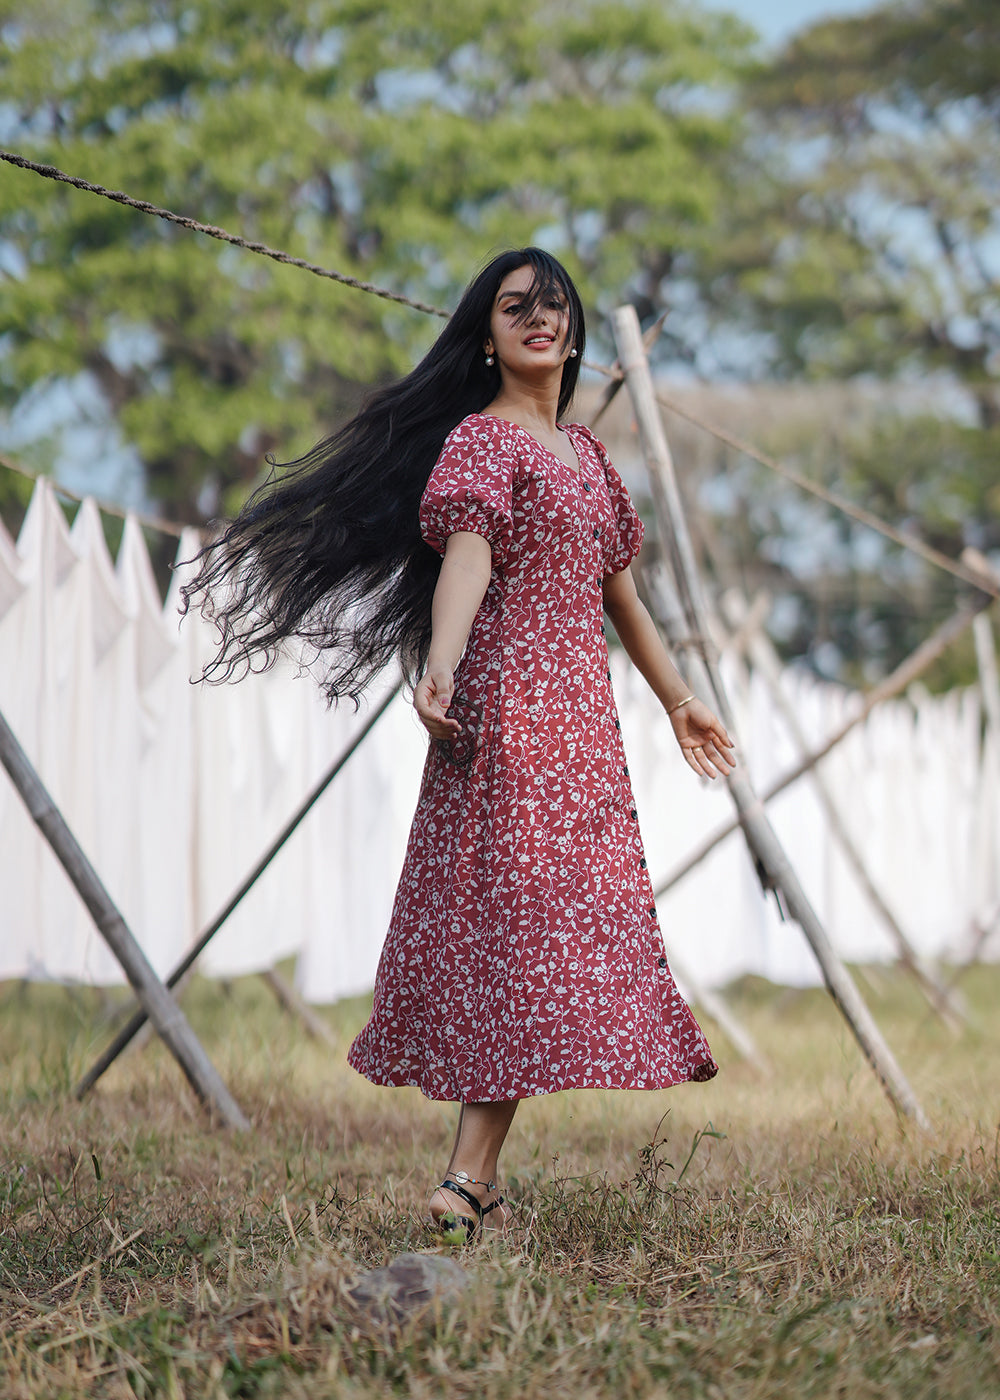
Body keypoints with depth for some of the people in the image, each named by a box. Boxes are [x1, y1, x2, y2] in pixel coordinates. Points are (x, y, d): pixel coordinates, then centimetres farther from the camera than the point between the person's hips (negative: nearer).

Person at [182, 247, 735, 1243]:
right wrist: (438, 666, -39)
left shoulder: (585, 451, 21)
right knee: (520, 912, -15)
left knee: (564, 921, 3)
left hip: (583, 712, 8)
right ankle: (470, 1181, -18)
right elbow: (466, 553, -22)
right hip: (508, 702, -8)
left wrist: (676, 700, 32)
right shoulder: (481, 438, -4)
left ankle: (475, 1174, 4)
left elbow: (618, 587, 28)